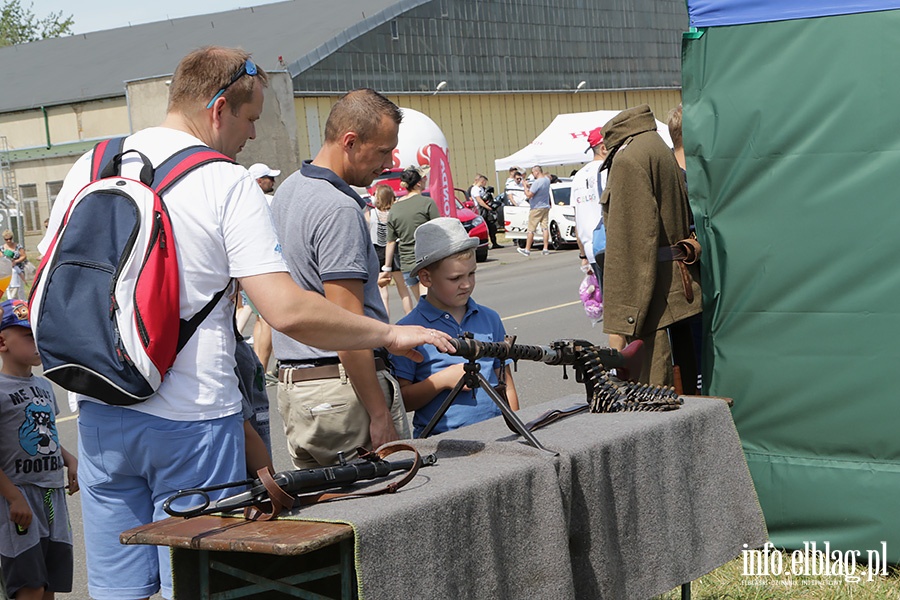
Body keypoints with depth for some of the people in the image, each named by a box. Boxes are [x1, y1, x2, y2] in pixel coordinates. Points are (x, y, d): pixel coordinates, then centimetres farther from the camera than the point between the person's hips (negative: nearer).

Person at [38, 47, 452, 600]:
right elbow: (288, 311, -21)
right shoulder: (227, 183, -12)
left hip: (101, 413, 6)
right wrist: (391, 334, -10)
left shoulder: (90, 167, 6)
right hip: (192, 417, -6)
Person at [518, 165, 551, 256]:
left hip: (536, 208, -8)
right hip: (546, 207, 8)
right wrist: (530, 186, 9)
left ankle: (527, 249, 3)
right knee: (545, 228, 5)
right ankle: (546, 249, 2)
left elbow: (529, 195, -20)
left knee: (531, 230, -1)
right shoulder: (547, 180, 6)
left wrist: (525, 186, -7)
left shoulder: (537, 182, -21)